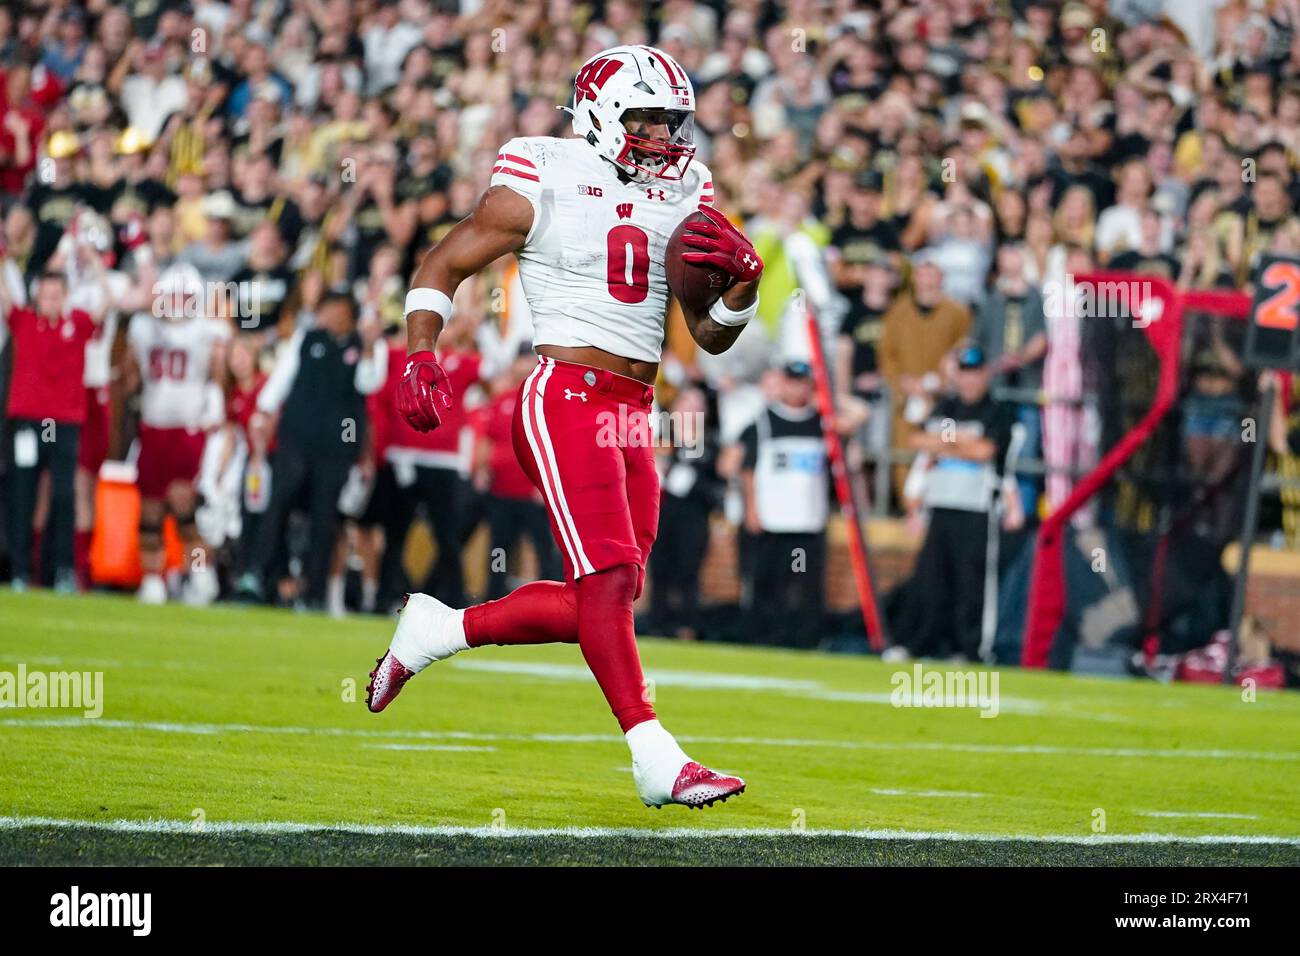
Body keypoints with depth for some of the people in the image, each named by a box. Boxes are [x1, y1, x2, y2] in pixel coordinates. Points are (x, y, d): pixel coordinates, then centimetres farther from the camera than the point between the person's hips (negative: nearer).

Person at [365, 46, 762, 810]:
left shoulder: (683, 196, 15)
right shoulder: (544, 185, -2)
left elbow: (712, 337, 16)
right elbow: (442, 267, 5)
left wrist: (743, 282, -4)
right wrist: (421, 354, -10)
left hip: (632, 415, 7)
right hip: (567, 397, -7)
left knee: (604, 598, 5)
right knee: (609, 578, -16)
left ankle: (440, 630, 23)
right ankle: (656, 761, -18)